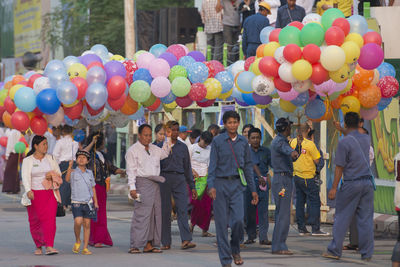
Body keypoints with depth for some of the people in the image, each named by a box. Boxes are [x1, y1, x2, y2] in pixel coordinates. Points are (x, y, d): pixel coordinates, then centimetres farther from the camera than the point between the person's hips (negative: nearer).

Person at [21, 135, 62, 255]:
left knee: (50, 219, -13)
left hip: (50, 193, 1)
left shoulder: (50, 158, 10)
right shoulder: (28, 161, 0)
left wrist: (52, 175, -8)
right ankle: (38, 246, 22)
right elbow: (26, 177, -12)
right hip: (34, 194, -1)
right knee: (35, 221, 3)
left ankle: (49, 246, -19)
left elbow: (58, 173, 15)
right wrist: (28, 190, -29)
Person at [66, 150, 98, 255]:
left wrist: (96, 202, 13)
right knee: (78, 221, -20)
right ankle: (77, 241, 5)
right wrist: (70, 167, -35)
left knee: (87, 224, 1)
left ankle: (85, 248, 5)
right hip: (77, 202, -4)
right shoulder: (73, 172, -1)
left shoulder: (89, 173, 11)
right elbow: (67, 179, -22)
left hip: (88, 202, 4)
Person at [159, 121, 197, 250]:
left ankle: (186, 240, -19)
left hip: (180, 178, 1)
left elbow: (187, 167, 18)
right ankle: (166, 242, 5)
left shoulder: (183, 147, 14)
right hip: (164, 178, -1)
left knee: (183, 209, -11)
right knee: (165, 211, 0)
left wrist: (192, 186, 15)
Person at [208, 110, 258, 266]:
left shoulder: (243, 142, 9)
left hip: (237, 184, 2)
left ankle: (235, 250, 14)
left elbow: (248, 166, 15)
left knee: (238, 220, -13)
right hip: (221, 184, -2)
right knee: (222, 223, -2)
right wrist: (211, 186, -16)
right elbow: (212, 165, -3)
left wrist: (253, 189, 14)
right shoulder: (218, 141, 0)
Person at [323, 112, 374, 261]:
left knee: (342, 218, 3)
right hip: (367, 182, 5)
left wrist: (334, 188, -9)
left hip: (351, 184, -5)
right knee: (366, 219, 5)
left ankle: (335, 250, 5)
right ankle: (366, 253, 4)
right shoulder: (366, 140, 6)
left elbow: (339, 167, -13)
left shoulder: (344, 143, -12)